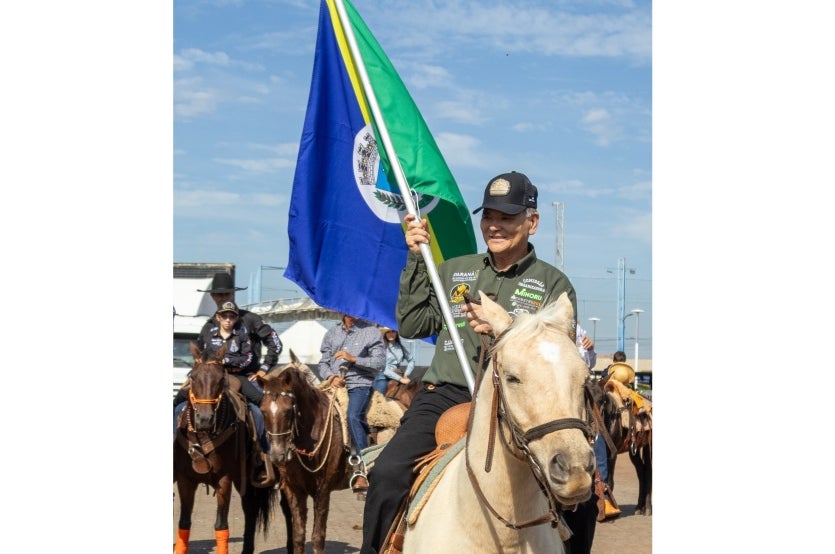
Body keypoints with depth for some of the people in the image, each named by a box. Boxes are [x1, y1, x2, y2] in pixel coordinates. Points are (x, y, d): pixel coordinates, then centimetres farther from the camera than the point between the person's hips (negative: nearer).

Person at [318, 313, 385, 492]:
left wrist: (354, 359, -14)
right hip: (335, 384, 6)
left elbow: (380, 362, -4)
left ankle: (363, 471, -31)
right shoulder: (332, 333, 17)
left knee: (353, 417, -28)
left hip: (359, 384, -6)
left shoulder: (371, 332, 5)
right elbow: (323, 363, 15)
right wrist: (331, 377, -5)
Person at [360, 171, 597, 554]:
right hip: (446, 396, 1)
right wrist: (416, 259, 6)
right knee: (387, 473, -23)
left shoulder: (554, 284, 8)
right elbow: (412, 327, 12)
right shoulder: (453, 271, 17)